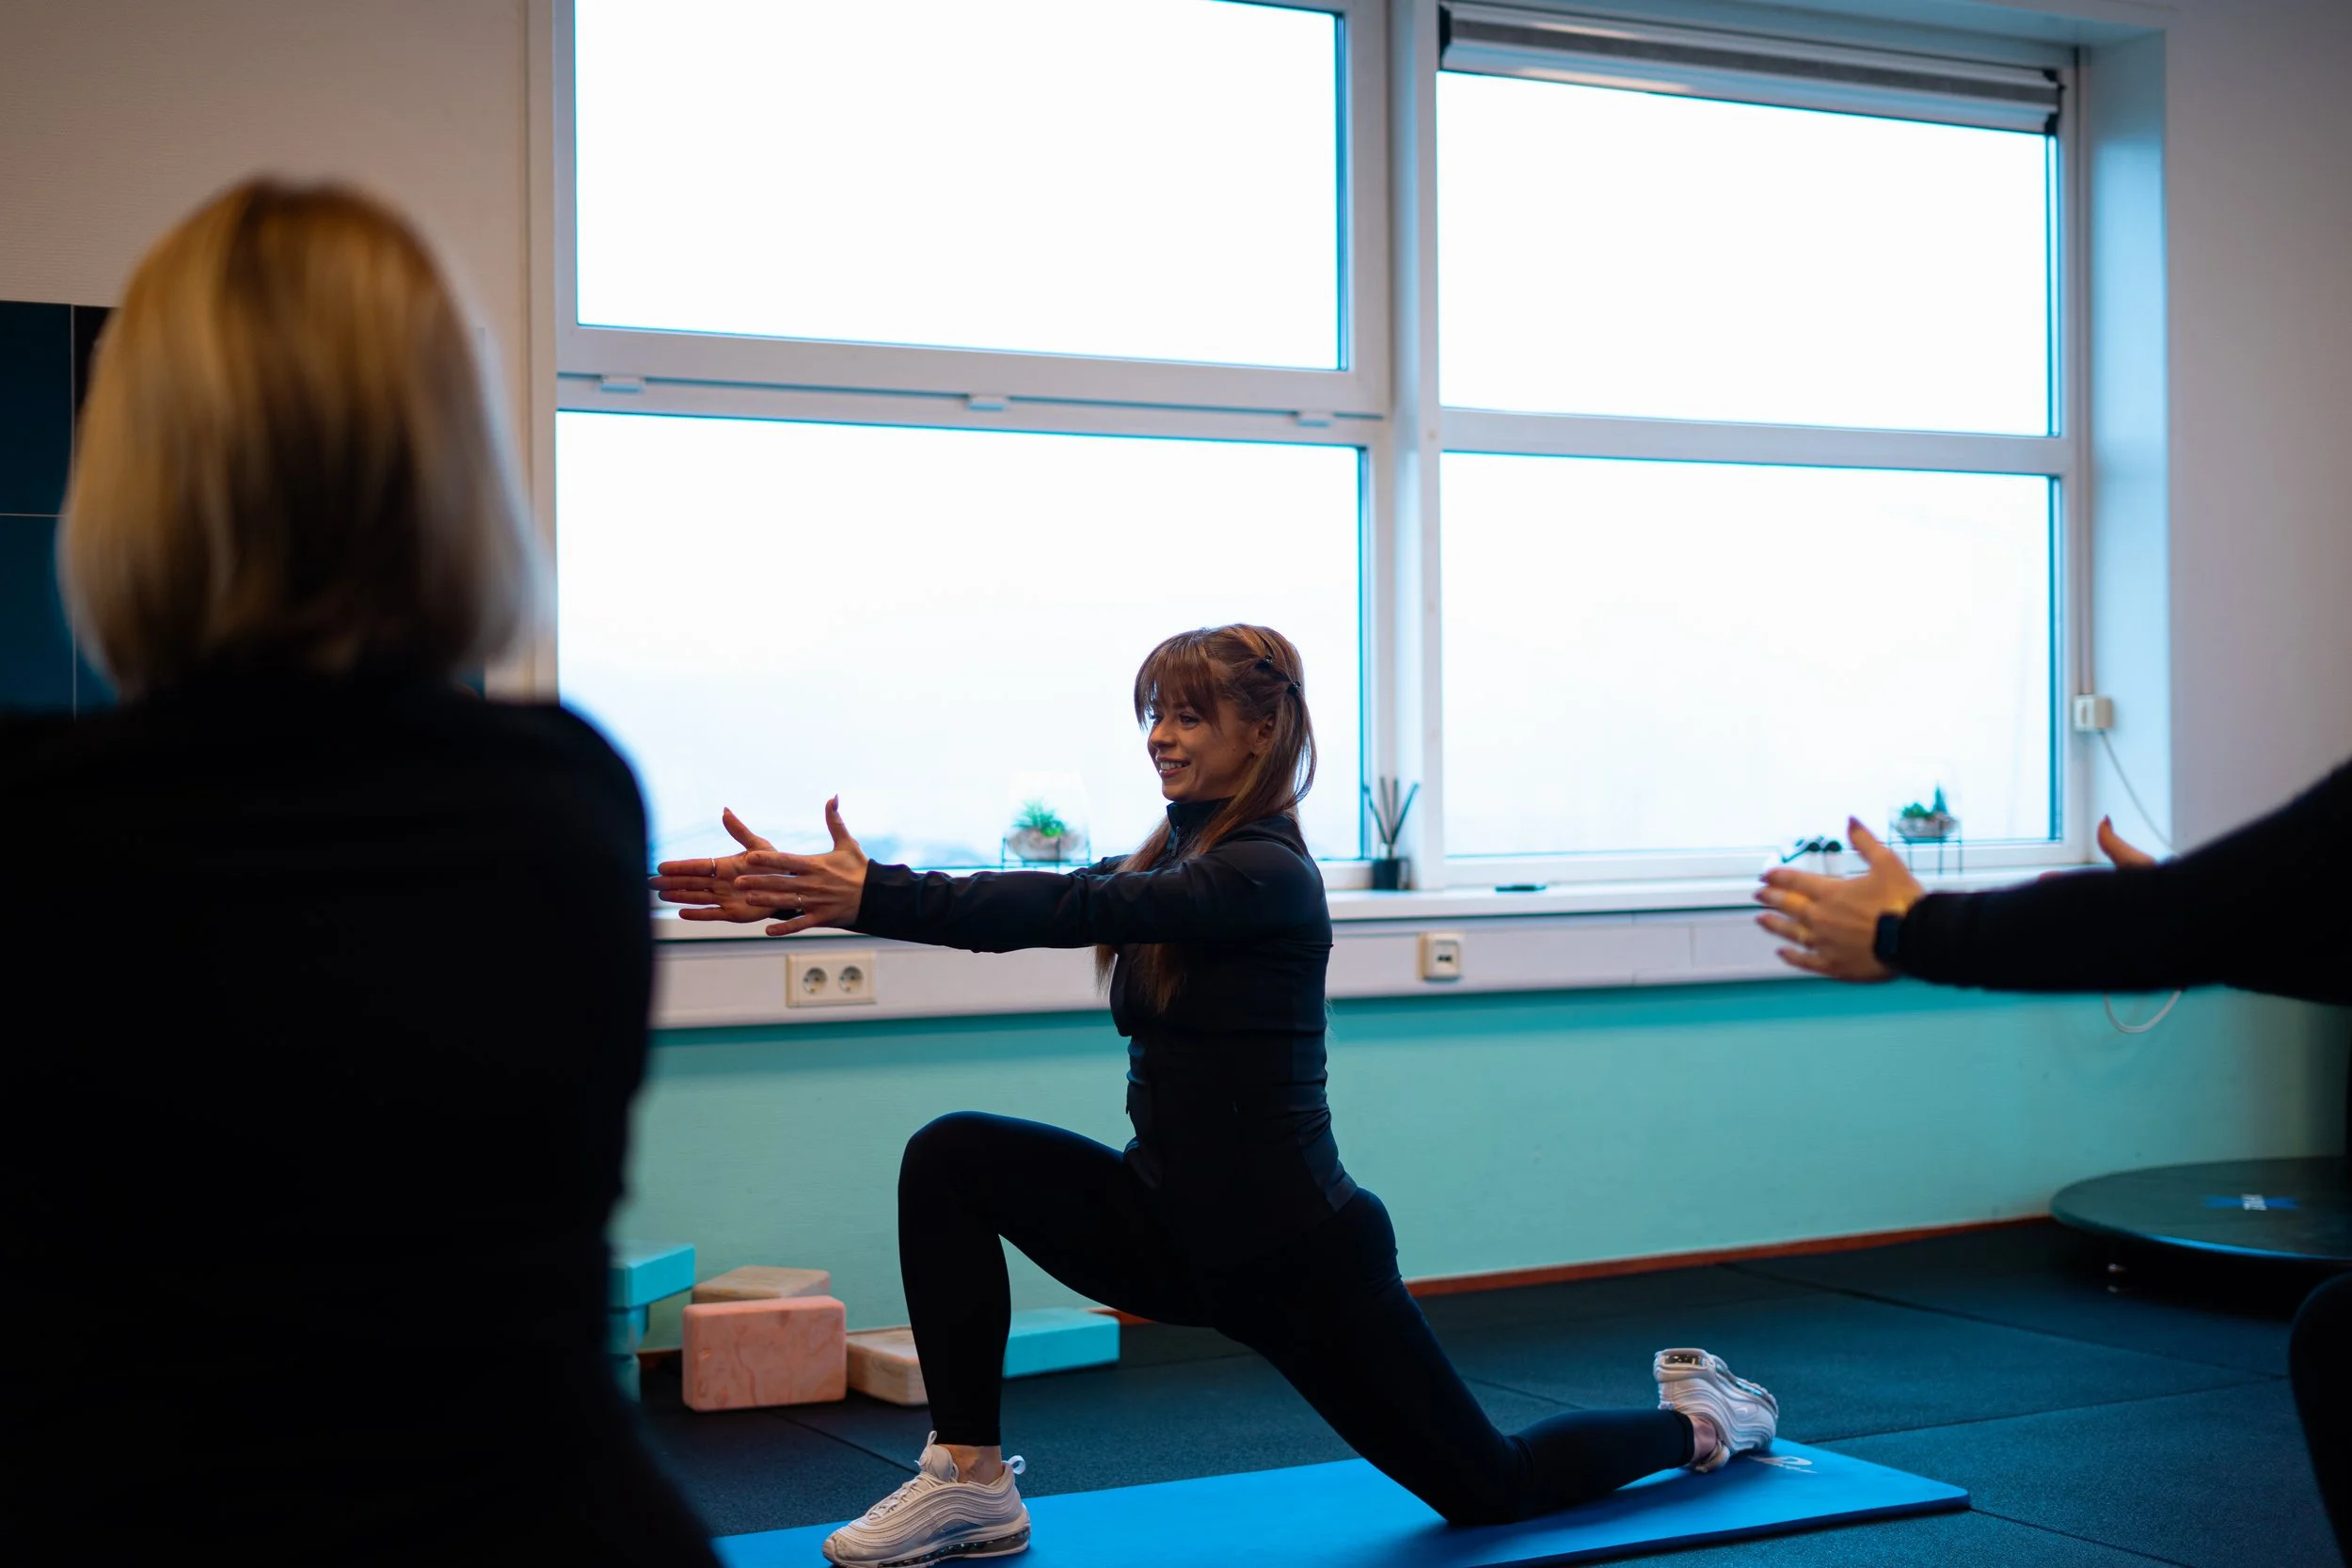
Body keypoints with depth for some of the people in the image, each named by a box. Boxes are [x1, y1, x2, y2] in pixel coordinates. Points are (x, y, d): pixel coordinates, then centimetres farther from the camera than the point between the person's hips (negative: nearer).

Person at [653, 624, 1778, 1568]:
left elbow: (1075, 909, -34)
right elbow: (1068, 902, -7)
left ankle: (1699, 1419, 38)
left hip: (1295, 1249, -7)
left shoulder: (1268, 872, -20)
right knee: (952, 1160, -13)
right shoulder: (1178, 856, 5)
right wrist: (826, 891, -19)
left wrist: (876, 895, -44)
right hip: (1181, 1232, 7)